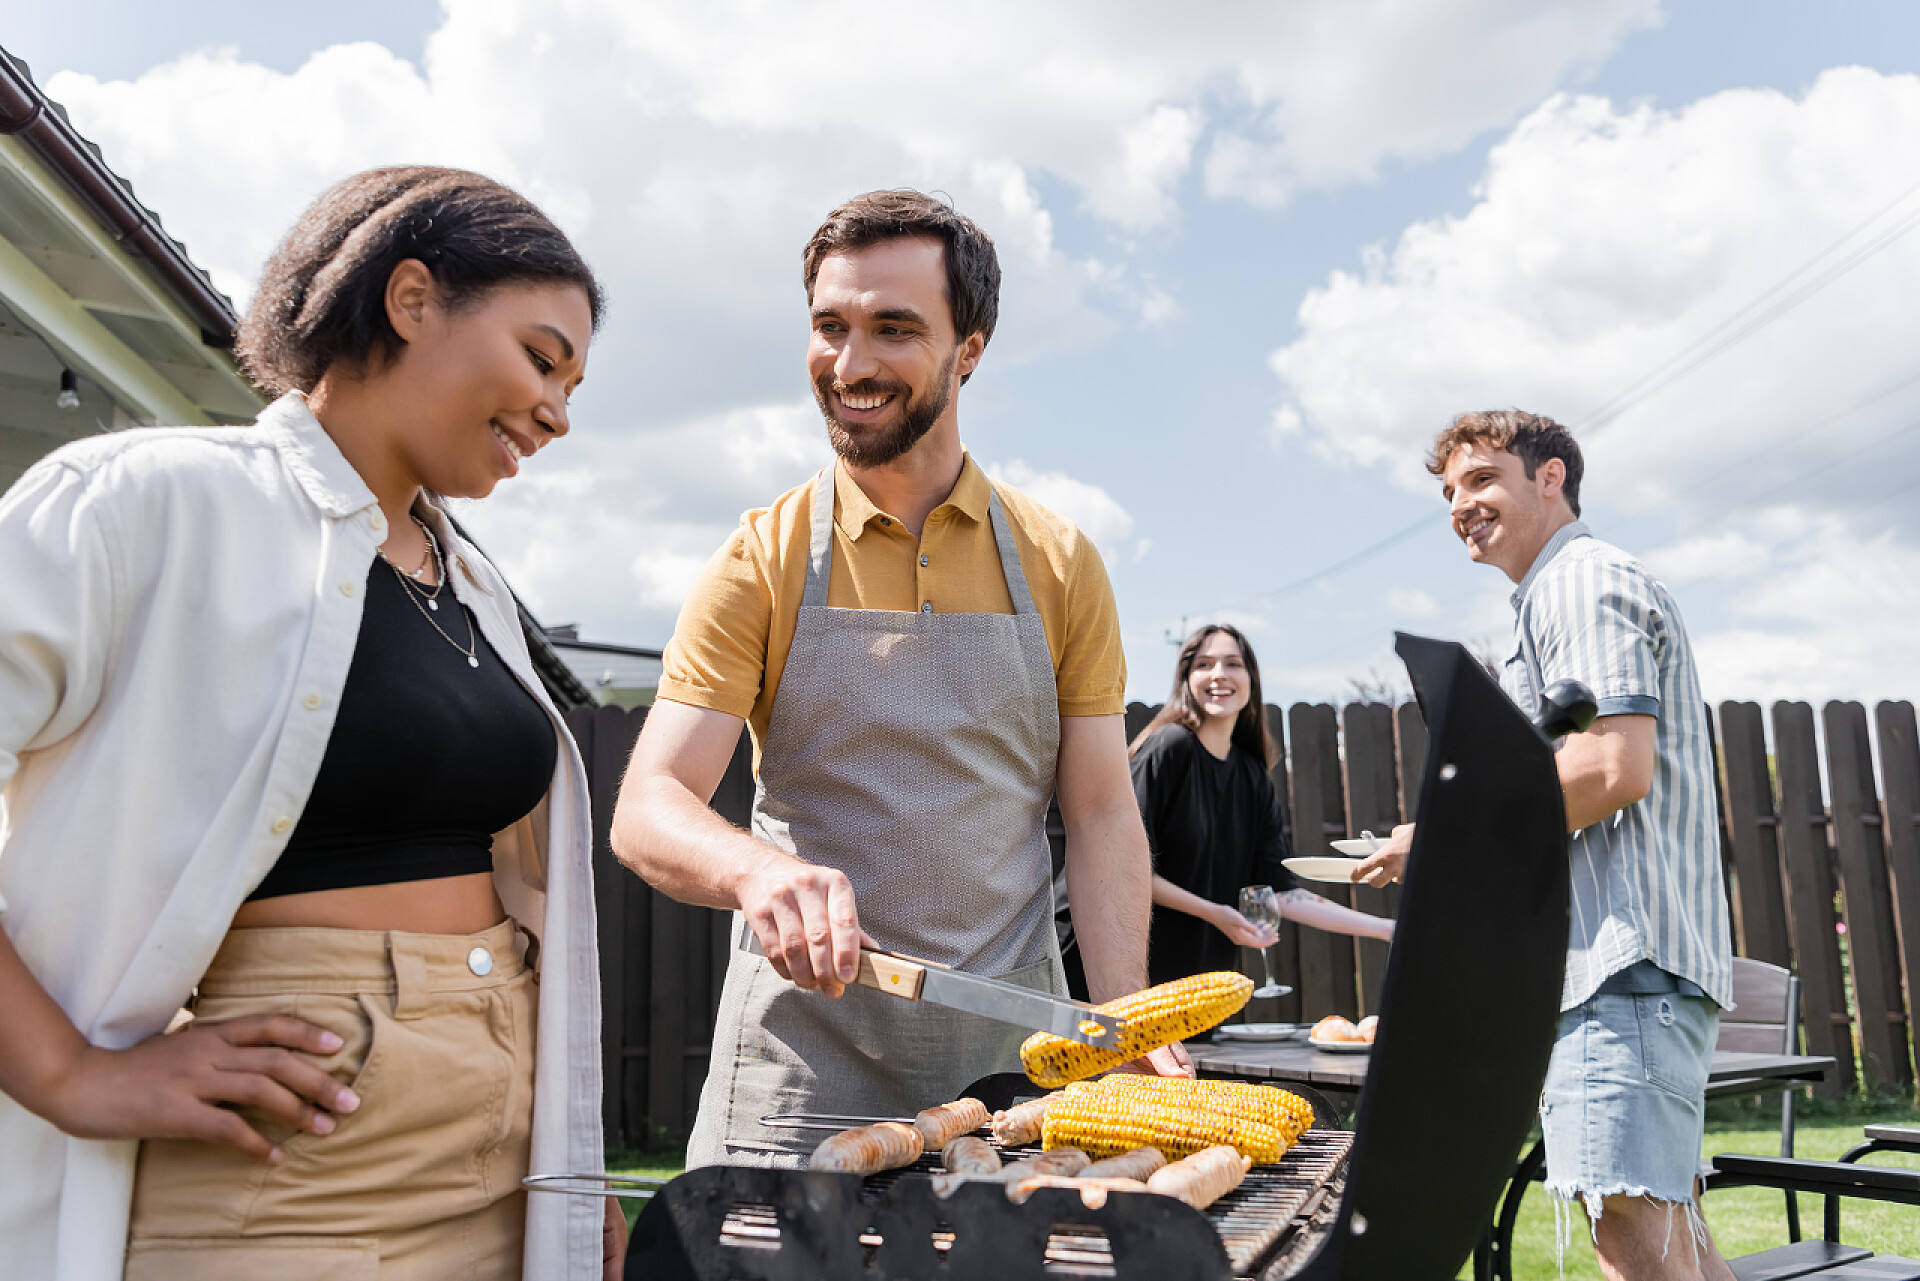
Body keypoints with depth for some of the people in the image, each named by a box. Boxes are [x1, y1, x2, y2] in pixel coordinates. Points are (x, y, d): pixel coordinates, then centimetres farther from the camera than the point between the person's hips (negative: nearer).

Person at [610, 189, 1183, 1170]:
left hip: (1013, 1063, 2)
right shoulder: (761, 564, -1)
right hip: (800, 1065, -1)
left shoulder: (1059, 565, 4)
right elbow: (646, 811, -9)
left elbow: (1100, 811, 5)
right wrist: (756, 869, -31)